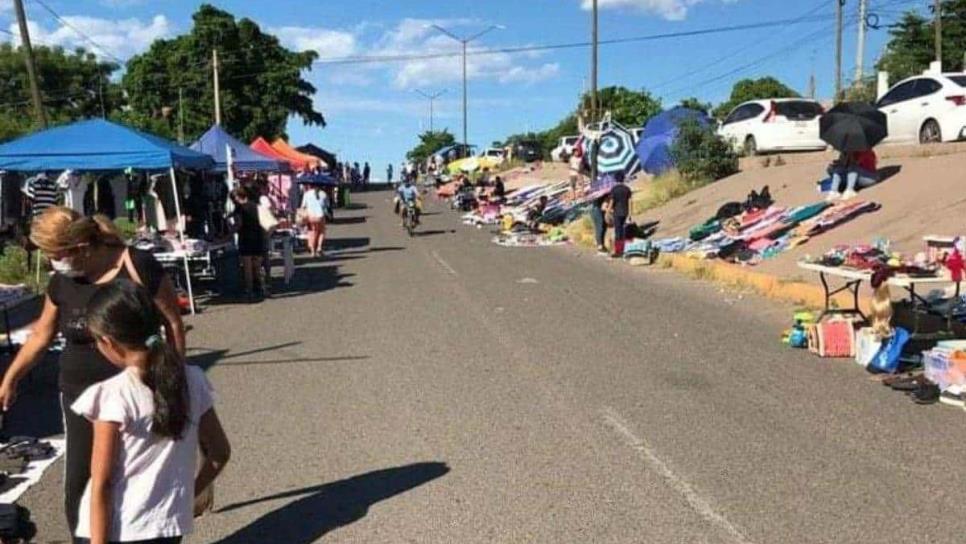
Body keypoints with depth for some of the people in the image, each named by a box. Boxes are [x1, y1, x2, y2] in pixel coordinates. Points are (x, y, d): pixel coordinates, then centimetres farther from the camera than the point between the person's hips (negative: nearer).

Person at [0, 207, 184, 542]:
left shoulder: (138, 267, -16)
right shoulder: (62, 281, -1)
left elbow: (173, 323, -9)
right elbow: (41, 336, 14)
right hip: (81, 393, 4)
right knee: (79, 485, 5)